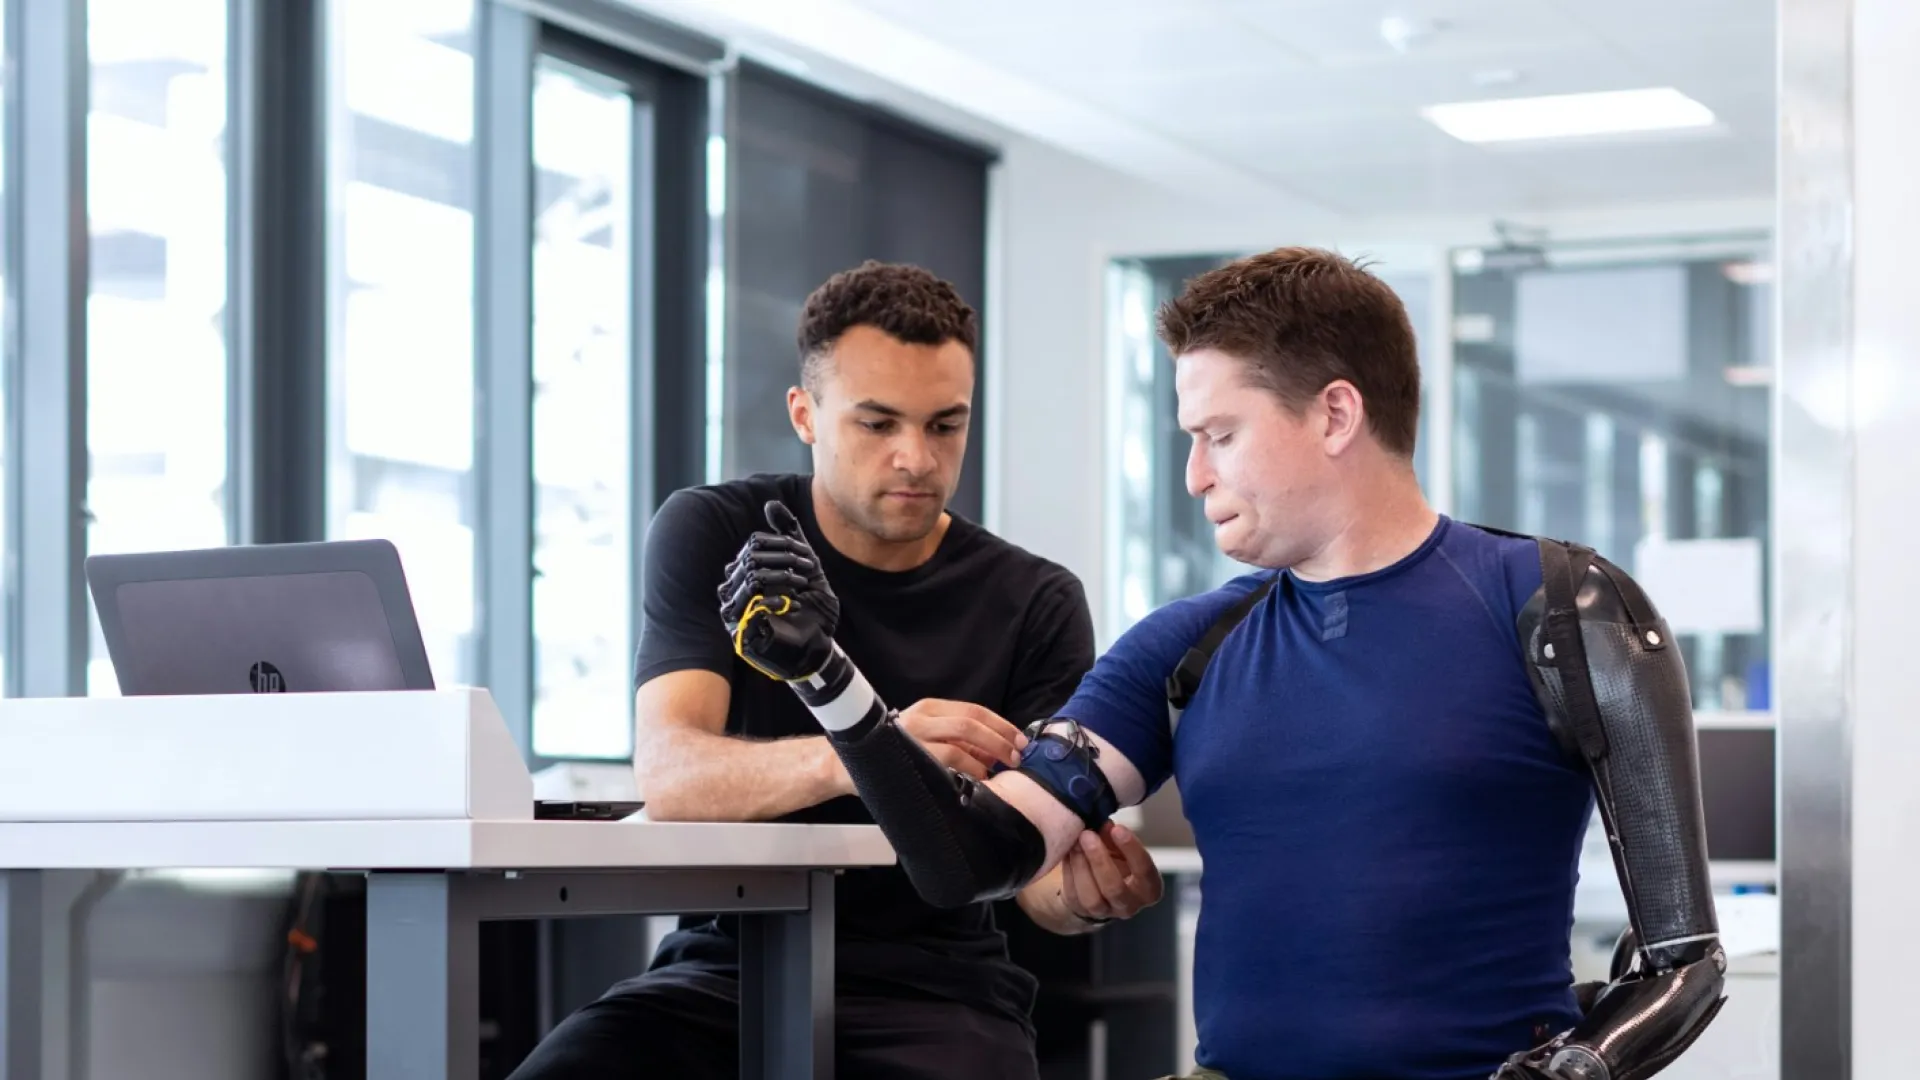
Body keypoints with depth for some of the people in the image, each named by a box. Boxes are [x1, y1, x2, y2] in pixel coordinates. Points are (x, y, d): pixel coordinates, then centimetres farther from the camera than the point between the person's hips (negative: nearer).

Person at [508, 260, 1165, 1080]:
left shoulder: (1036, 604, 1)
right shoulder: (712, 537, -1)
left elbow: (1035, 865, -5)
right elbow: (668, 776, -17)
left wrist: (1084, 895, -31)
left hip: (932, 984, 1)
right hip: (727, 964, 0)